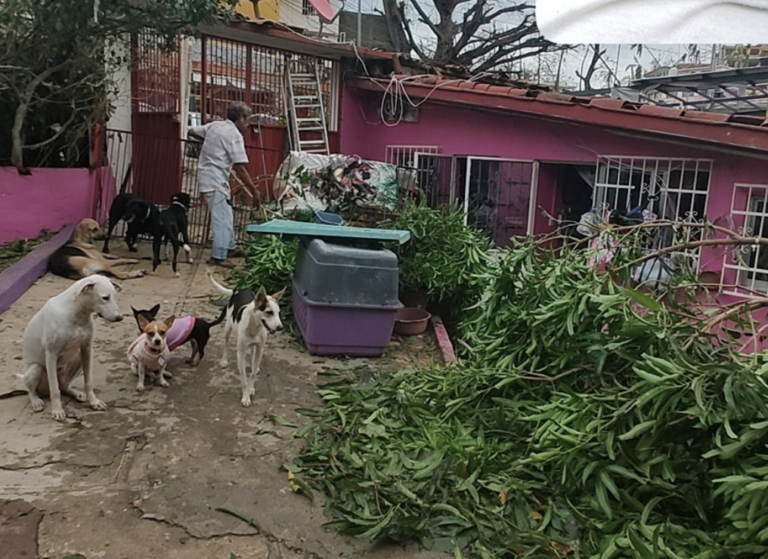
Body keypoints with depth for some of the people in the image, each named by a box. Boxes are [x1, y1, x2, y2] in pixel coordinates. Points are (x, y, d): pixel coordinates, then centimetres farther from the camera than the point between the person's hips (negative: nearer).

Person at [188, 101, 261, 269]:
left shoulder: (214, 125, 9)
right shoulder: (235, 135, -14)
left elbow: (191, 132, 21)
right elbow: (240, 168, -19)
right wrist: (254, 191, -15)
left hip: (207, 176, 9)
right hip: (216, 180, -9)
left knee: (225, 214, 21)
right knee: (222, 218, -7)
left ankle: (229, 246, 32)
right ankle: (218, 256, -6)